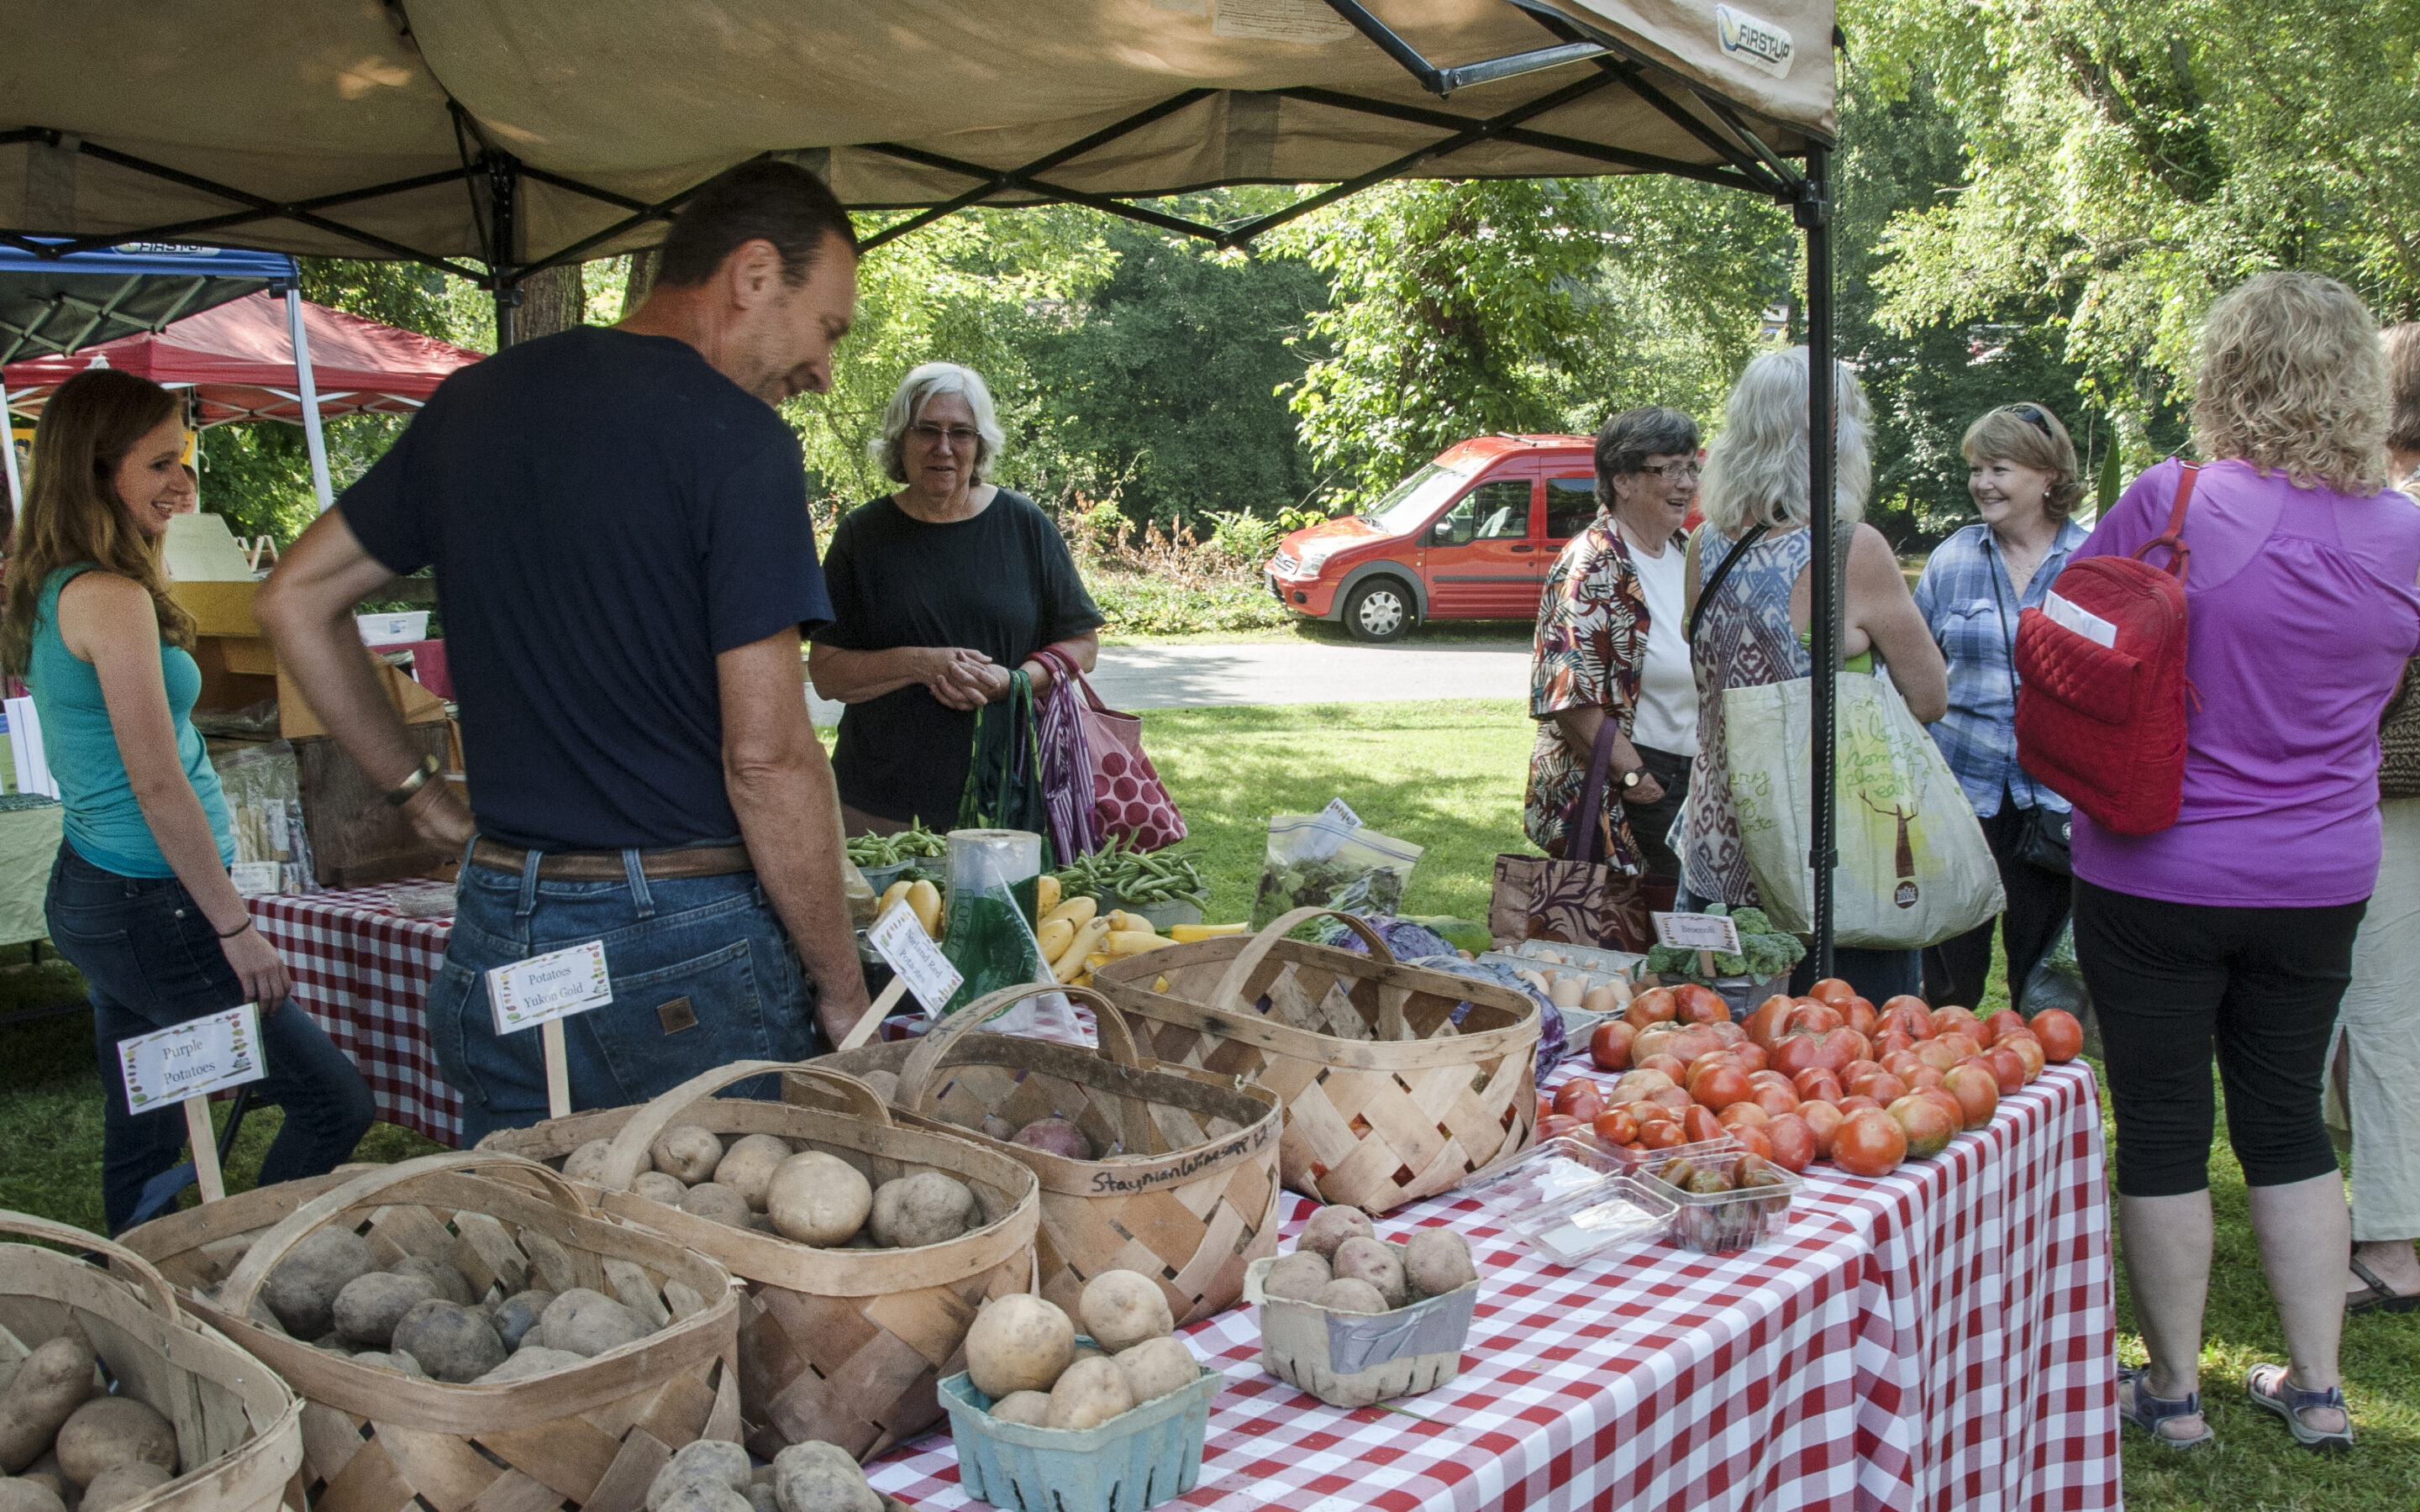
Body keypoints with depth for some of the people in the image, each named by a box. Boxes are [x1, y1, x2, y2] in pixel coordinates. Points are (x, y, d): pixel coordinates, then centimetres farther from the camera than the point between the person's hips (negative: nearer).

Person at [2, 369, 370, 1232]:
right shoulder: (111, 598, -19)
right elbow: (158, 785, -21)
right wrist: (236, 929, -17)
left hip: (88, 892, 10)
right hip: (152, 908, -10)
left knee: (141, 1144, 17)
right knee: (336, 1104, -5)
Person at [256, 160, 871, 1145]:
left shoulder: (475, 401, 9)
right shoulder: (734, 435, -13)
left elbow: (292, 601, 18)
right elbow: (765, 757, -17)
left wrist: (422, 799, 17)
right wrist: (841, 990, -8)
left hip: (497, 929, 7)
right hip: (688, 949, -6)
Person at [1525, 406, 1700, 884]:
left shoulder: (1687, 553, 11)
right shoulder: (1592, 565, -15)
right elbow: (1568, 694, -21)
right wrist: (1631, 772, -20)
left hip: (1690, 773, 8)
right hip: (1608, 793, -8)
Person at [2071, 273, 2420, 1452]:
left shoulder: (2173, 503, -17)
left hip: (2155, 871, -4)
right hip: (2319, 878, 4)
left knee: (2162, 1127, 7)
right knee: (2287, 1121, 17)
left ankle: (2172, 1390, 18)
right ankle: (2316, 1388, 25)